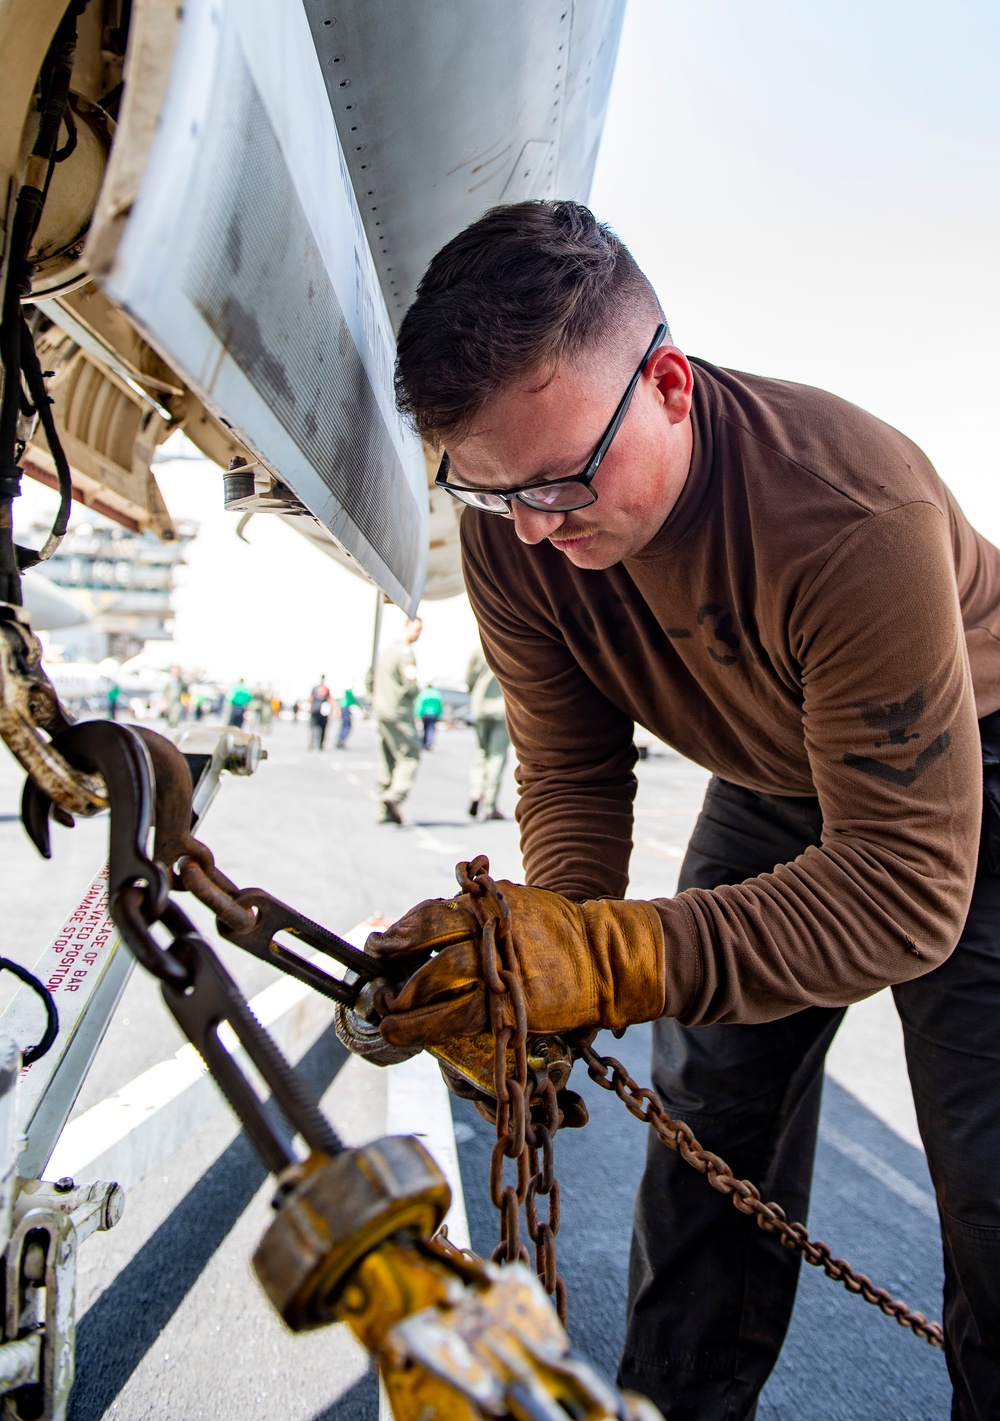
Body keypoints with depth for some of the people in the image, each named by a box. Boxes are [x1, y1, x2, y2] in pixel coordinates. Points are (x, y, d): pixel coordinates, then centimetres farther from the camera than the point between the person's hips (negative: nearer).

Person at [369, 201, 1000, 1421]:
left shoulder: (853, 512, -39)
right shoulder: (510, 532, -21)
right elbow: (572, 772, -13)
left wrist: (612, 958, -50)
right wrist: (545, 937, -32)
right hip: (776, 784, 5)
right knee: (708, 1118, 6)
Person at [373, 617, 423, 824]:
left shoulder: (387, 650, 18)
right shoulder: (406, 653, -10)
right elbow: (411, 687, -16)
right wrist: (416, 692, 5)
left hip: (380, 711, 9)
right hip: (399, 713, -9)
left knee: (387, 760, 8)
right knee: (410, 756, -7)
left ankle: (386, 811, 7)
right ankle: (395, 795, -25)